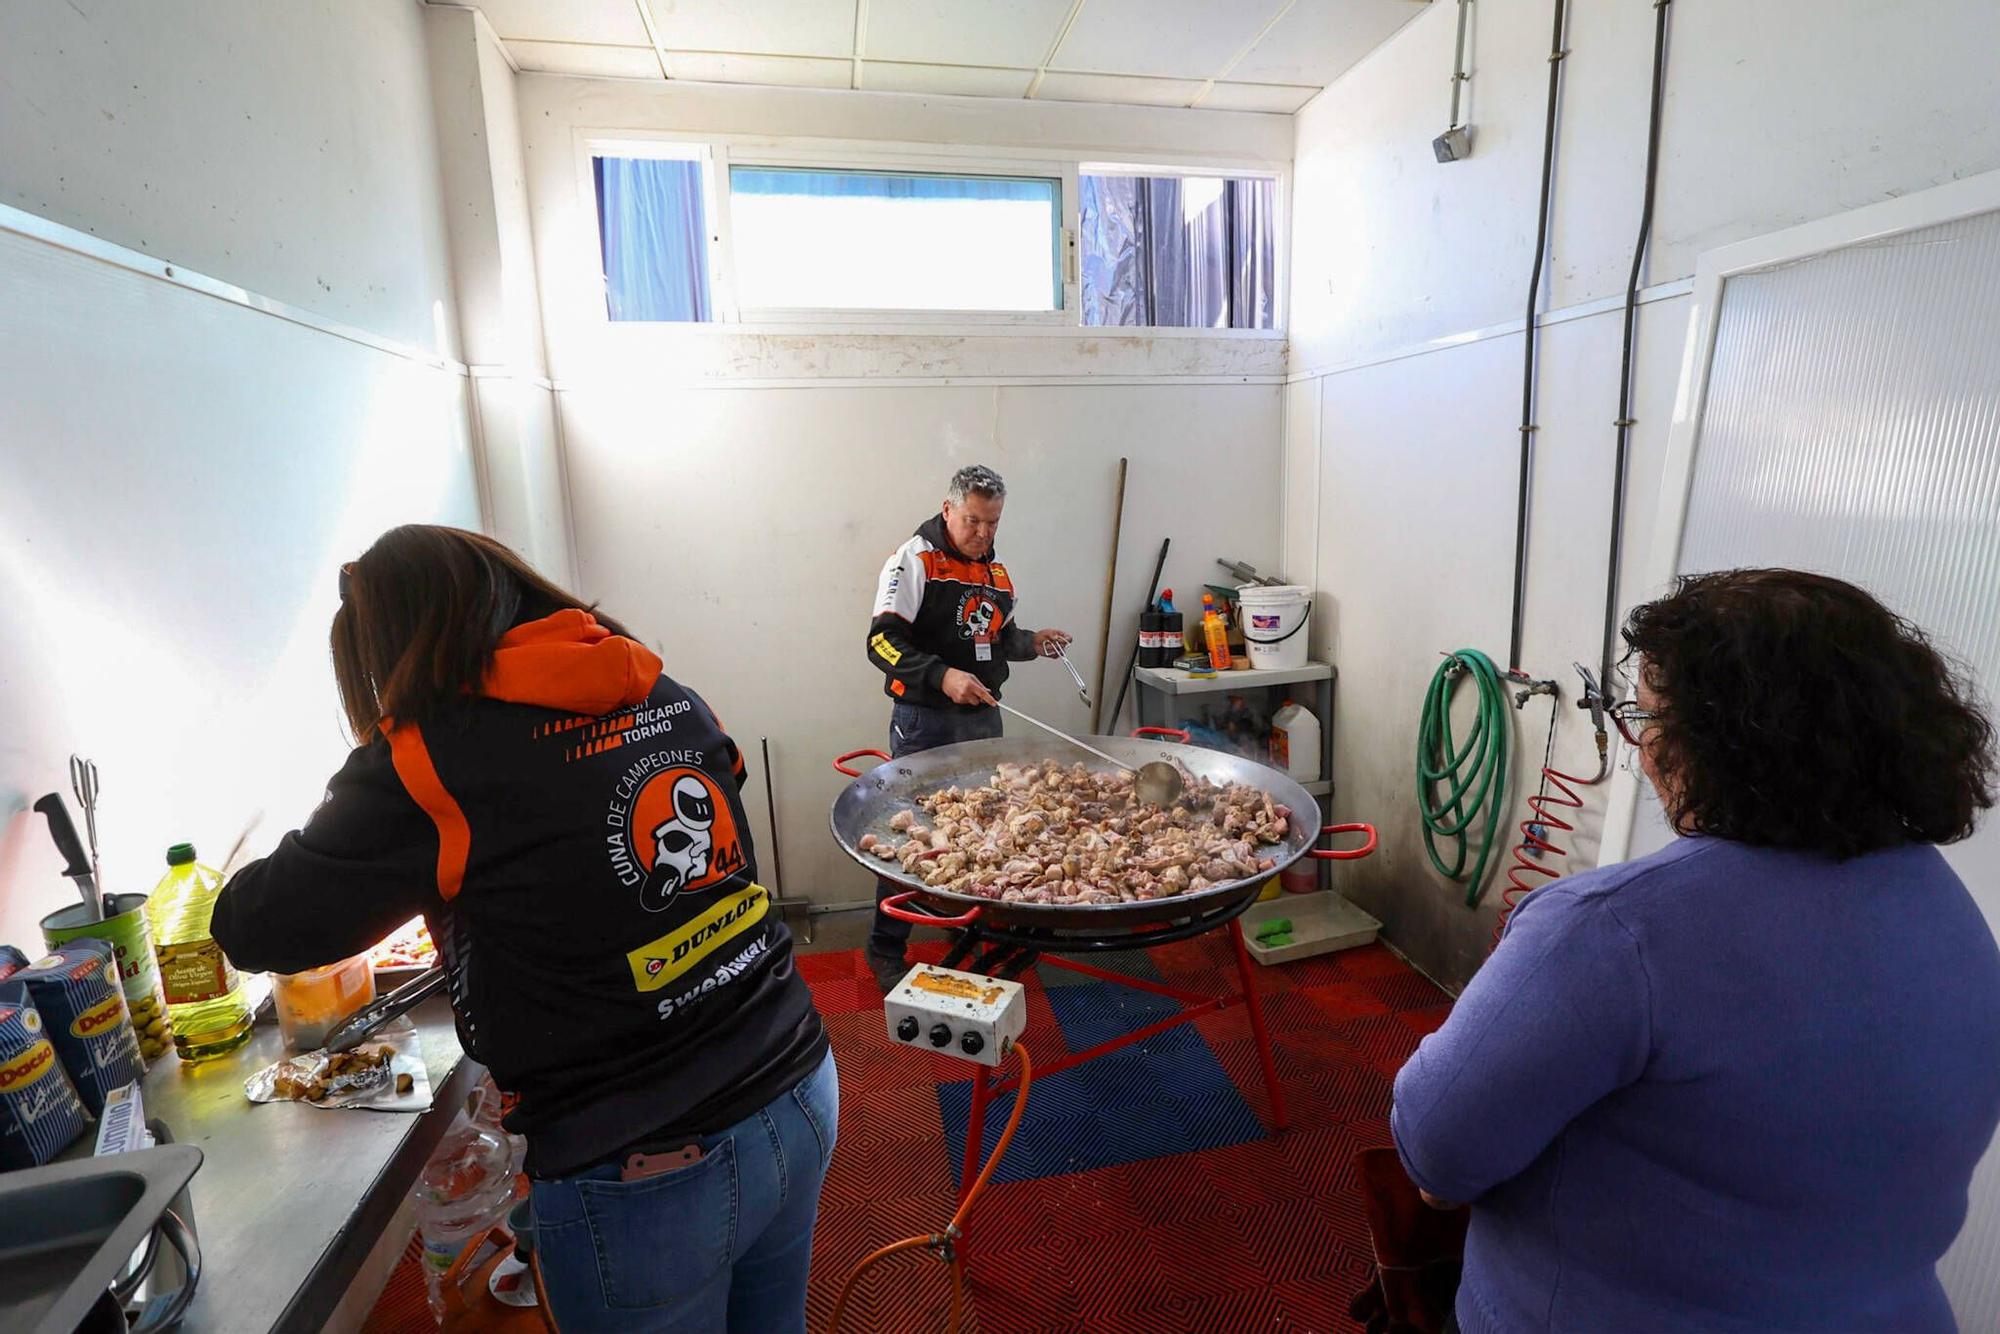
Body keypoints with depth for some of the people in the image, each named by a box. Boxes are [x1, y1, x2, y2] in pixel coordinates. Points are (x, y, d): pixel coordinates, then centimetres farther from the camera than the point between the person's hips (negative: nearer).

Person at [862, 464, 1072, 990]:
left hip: (983, 718, 7)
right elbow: (883, 641, -17)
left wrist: (1030, 642, 5)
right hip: (924, 724, -7)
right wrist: (942, 677, -30)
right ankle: (886, 951, 16)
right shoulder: (915, 561, -9)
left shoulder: (996, 571, 13)